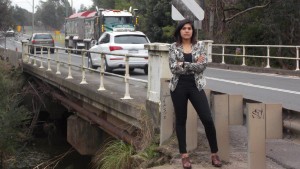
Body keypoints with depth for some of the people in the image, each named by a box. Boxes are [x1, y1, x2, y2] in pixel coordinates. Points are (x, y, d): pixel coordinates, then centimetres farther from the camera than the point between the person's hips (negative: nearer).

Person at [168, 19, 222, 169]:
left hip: (195, 86, 0)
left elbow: (203, 65, -9)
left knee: (207, 119, -4)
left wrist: (183, 64, -13)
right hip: (178, 87, 0)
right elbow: (173, 67, -10)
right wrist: (194, 65, -12)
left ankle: (214, 154, 10)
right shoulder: (174, 47, 1)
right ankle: (184, 155, 16)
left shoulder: (199, 46, 3)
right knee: (180, 121, 6)